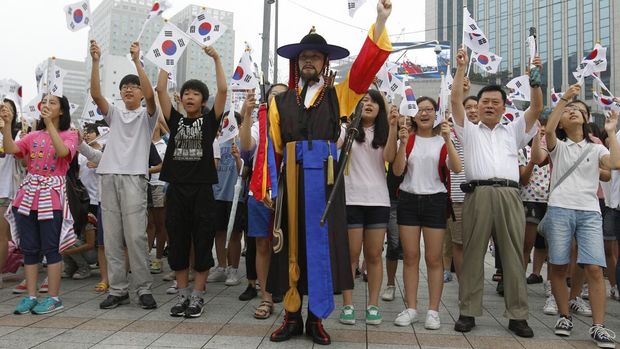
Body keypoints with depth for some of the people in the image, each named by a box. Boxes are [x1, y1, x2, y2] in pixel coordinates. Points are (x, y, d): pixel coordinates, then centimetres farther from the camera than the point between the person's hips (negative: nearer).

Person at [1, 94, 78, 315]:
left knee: (50, 249, -2)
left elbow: (62, 151, -18)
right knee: (29, 248, 7)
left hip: (52, 195, -4)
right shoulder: (34, 135, 14)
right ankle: (30, 296, 16)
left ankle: (53, 298, 6)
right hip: (28, 194, 5)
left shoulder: (69, 135, 3)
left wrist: (49, 123, -20)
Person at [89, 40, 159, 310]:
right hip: (109, 176, 4)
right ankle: (118, 289, 12)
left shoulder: (146, 115, 8)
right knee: (112, 236, 4)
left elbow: (150, 95, -12)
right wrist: (96, 61, -7)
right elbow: (96, 94, 2)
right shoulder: (114, 113, 18)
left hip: (134, 177, -4)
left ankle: (144, 289, 2)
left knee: (136, 235, -7)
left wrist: (137, 61, -16)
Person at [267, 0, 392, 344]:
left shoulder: (339, 95, 12)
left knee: (321, 244, 3)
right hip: (290, 179, 1)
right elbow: (272, 148, 6)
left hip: (325, 179, -1)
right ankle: (292, 316, 19)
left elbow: (366, 66, -2)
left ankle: (316, 318, 16)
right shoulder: (280, 101, 13)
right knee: (290, 245, 6)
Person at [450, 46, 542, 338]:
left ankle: (517, 315, 9)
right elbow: (456, 100, 8)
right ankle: (468, 312, 6)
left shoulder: (514, 131, 24)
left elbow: (536, 108, 13)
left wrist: (534, 80, 1)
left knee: (513, 255, 2)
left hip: (509, 195, 2)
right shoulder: (469, 130, 18)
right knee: (473, 254, 0)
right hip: (478, 194, -2)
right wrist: (461, 67, 6)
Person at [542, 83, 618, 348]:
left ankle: (598, 326, -2)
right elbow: (548, 129, -11)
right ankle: (564, 317, 16)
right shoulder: (558, 146, 11)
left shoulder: (596, 149, 15)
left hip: (590, 212, 1)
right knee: (558, 267, 1)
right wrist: (564, 97, -12)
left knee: (594, 268, -9)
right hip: (560, 210, -1)